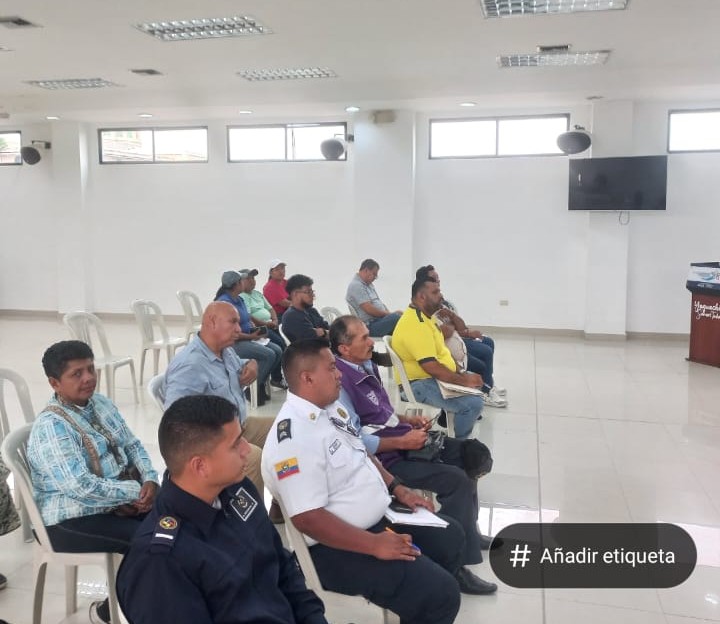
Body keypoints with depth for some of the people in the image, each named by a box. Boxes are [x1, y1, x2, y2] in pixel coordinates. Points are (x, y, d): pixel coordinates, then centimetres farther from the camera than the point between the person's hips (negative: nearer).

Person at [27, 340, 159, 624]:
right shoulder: (51, 427, -21)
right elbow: (83, 488, -28)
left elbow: (132, 445, 11)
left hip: (120, 499, 8)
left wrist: (149, 479, -9)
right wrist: (136, 491, -19)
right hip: (74, 520, -8)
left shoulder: (102, 403, 6)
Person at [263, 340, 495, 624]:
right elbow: (307, 518, -29)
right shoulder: (293, 438, -27)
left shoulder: (330, 408, 4)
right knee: (440, 593, -19)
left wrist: (397, 488, 8)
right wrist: (375, 545, -26)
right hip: (339, 548, -10)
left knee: (451, 535, 19)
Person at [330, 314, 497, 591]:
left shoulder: (366, 366, 7)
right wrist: (403, 441, -22)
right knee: (457, 480, -21)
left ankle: (466, 529, 28)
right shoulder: (341, 382, -23)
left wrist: (408, 421, 5)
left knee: (471, 452, 11)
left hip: (402, 438, 10)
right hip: (386, 457, -10)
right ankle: (458, 564, -7)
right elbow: (357, 442, -25)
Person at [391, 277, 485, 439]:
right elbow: (431, 367, -30)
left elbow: (438, 351, 17)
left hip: (430, 377, 11)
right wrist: (464, 380, -20)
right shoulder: (415, 325, -26)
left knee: (475, 380, 23)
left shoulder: (422, 317, 9)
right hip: (420, 385, -11)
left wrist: (462, 374, 5)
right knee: (473, 403, -22)